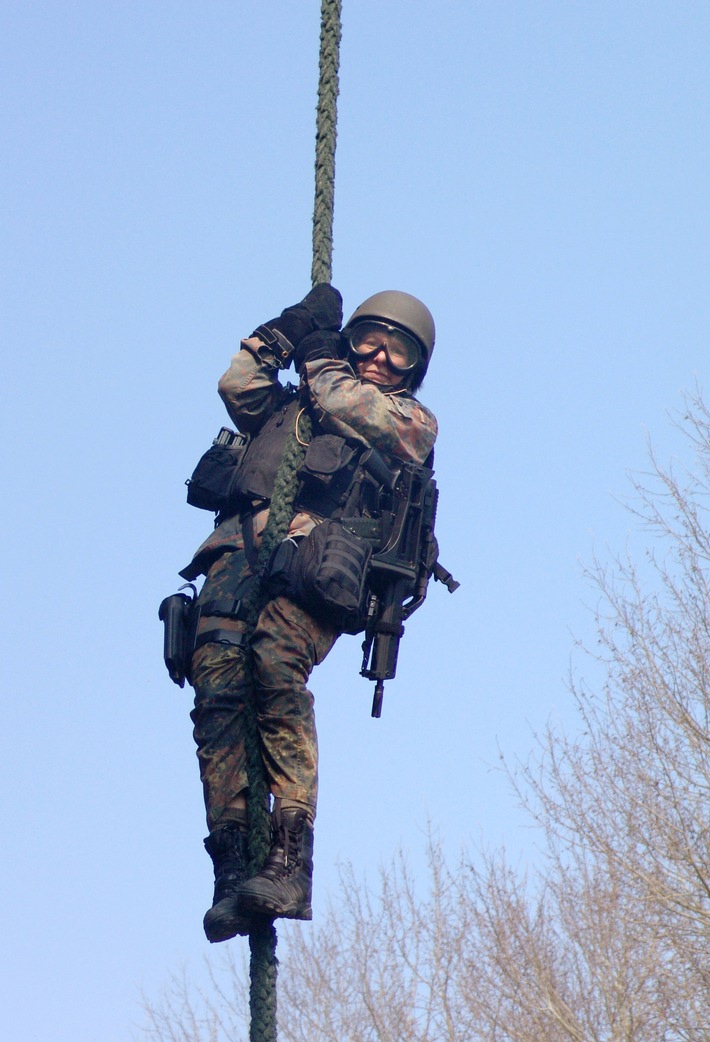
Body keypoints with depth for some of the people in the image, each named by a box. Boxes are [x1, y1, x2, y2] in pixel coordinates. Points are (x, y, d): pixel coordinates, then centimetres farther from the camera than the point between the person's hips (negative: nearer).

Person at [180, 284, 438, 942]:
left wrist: (320, 361, 18)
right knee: (218, 688, -20)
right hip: (239, 551, 4)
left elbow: (364, 414, 5)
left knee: (275, 669, -32)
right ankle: (232, 872, -27)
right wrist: (289, 330, 21)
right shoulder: (288, 407, 37)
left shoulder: (412, 422, 25)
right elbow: (238, 384, 22)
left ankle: (289, 864, -40)